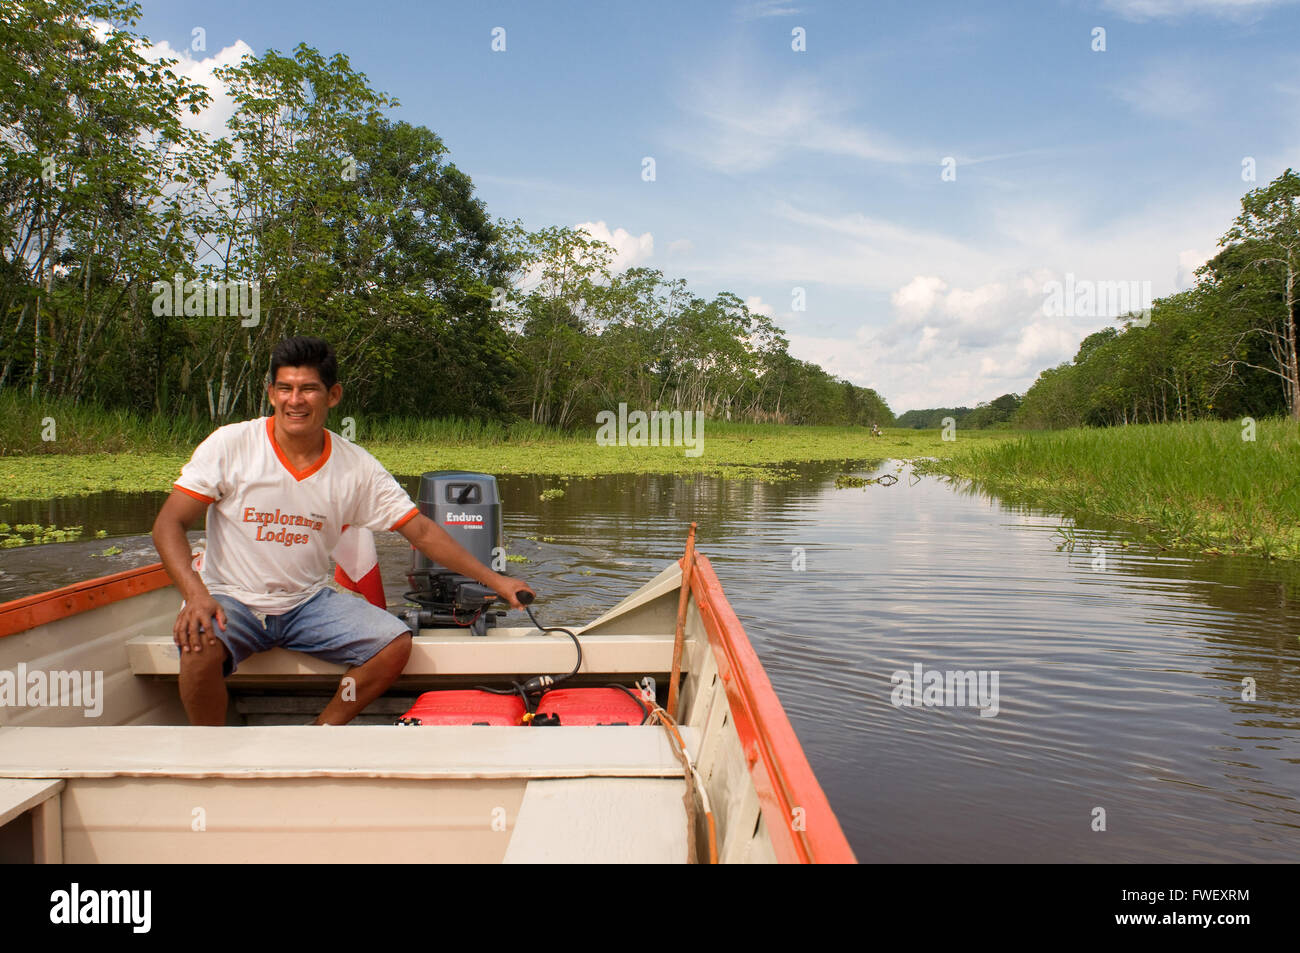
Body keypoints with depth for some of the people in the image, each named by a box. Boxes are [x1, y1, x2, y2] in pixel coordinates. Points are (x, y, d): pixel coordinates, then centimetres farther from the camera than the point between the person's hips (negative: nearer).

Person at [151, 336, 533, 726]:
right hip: (231, 600, -2)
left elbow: (423, 532, -1)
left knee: (395, 643, -17)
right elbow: (169, 524, -10)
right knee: (200, 645, -34)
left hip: (308, 602, 3)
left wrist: (494, 580, -5)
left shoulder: (357, 467, -5)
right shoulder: (229, 445, -10)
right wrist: (195, 594, -28)